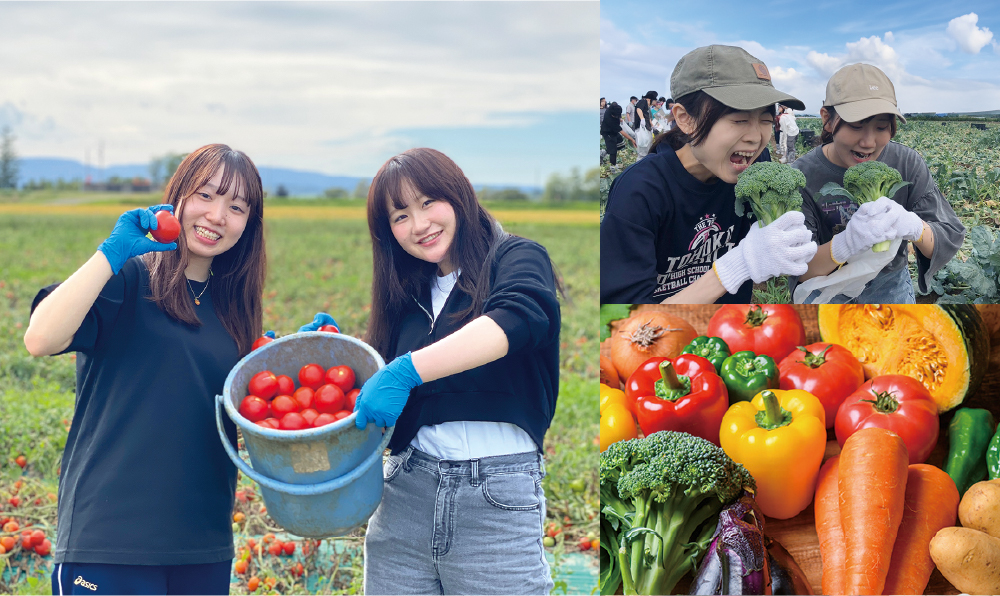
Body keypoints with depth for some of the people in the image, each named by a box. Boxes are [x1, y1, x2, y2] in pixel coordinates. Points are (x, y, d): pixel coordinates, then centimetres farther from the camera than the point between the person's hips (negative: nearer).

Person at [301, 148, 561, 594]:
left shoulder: (517, 258, -1)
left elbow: (517, 318, -23)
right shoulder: (407, 296, 17)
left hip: (496, 499, -5)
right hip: (406, 491, 5)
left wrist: (406, 371, -31)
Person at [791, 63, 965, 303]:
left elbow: (951, 238, -21)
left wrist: (913, 226, -45)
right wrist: (845, 245, -51)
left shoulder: (908, 164, -18)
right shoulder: (802, 177, -25)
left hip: (890, 285, 2)